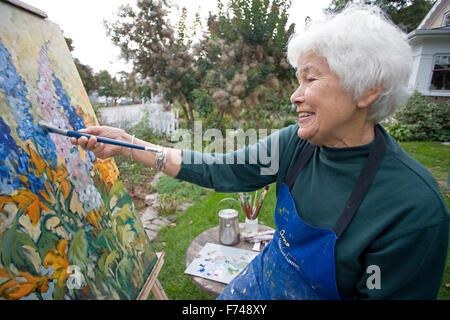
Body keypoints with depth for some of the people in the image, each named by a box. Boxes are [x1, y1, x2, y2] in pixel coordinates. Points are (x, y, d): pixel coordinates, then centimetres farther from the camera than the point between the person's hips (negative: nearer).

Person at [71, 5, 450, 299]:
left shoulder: (414, 207, -28)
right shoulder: (295, 144, -15)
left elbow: (380, 292, -18)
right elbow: (218, 171, -13)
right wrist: (127, 144, -13)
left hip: (315, 292, -3)